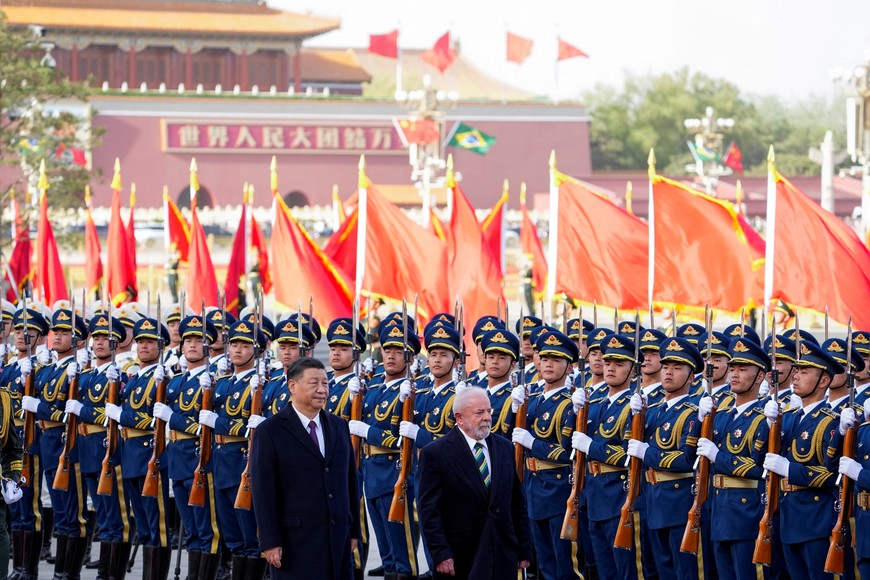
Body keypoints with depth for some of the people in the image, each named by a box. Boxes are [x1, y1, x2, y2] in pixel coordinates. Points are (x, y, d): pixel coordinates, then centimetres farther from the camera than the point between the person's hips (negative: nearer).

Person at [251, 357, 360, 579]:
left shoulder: (339, 426, 12)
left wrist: (353, 530, 12)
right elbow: (263, 492, -9)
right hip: (295, 541, -5)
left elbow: (350, 480, 15)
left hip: (338, 538, 5)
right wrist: (270, 542, -14)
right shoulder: (270, 431, -5)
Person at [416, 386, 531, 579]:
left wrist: (524, 550, 9)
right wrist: (440, 554, -15)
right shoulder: (435, 453, -5)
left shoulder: (504, 448, 11)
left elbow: (517, 503, 13)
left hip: (503, 558, 4)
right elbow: (429, 510, -8)